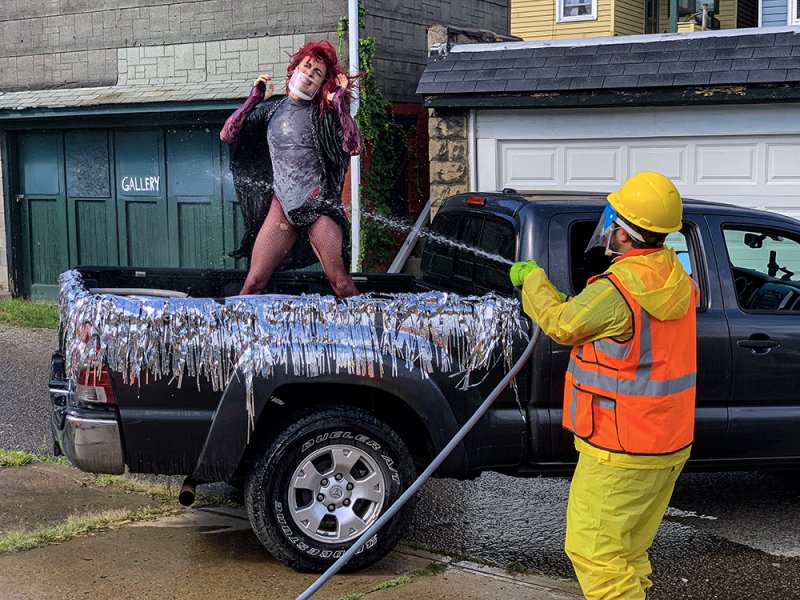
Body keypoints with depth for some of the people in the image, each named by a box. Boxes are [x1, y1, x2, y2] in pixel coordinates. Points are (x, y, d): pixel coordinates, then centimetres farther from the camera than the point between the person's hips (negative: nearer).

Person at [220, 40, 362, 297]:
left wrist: (340, 102, -8)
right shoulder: (271, 110, 13)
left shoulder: (324, 113, 4)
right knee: (254, 281, -4)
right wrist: (254, 99, 5)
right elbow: (227, 135, 7)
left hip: (318, 205, -3)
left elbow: (353, 146, -11)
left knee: (340, 282, -14)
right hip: (281, 206, 3)